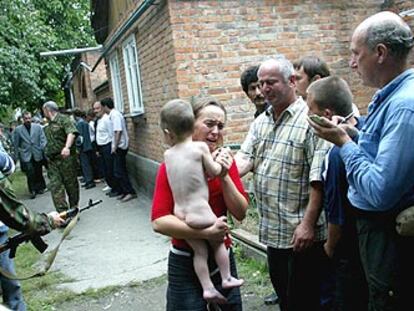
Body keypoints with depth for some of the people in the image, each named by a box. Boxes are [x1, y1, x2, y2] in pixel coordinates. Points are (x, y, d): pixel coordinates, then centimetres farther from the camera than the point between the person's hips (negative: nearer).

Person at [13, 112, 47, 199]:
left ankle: (40, 188, 29)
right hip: (26, 156, -2)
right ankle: (33, 191, 0)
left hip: (37, 155, 2)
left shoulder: (38, 127, 2)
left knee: (38, 173, 12)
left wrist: (43, 150, -9)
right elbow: (16, 144, 5)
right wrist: (18, 155, 4)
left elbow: (43, 139, 2)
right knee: (30, 173, -11)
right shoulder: (18, 130, 0)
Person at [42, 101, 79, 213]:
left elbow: (71, 133, -24)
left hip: (65, 157, -7)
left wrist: (67, 147, -40)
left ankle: (74, 209, 19)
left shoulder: (63, 119, -7)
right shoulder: (48, 125, 18)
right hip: (52, 160, 7)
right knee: (55, 186, -5)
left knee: (71, 184, 4)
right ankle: (62, 212, -6)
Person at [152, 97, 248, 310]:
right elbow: (159, 222, -20)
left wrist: (224, 176, -17)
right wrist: (206, 232, -26)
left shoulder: (225, 162, 0)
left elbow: (240, 213, -5)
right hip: (185, 263, -4)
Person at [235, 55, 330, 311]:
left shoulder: (310, 119, -14)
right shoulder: (260, 122, 11)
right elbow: (244, 158, 3)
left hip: (301, 233, -7)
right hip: (272, 231, 7)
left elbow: (318, 179, -19)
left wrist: (308, 224, -21)